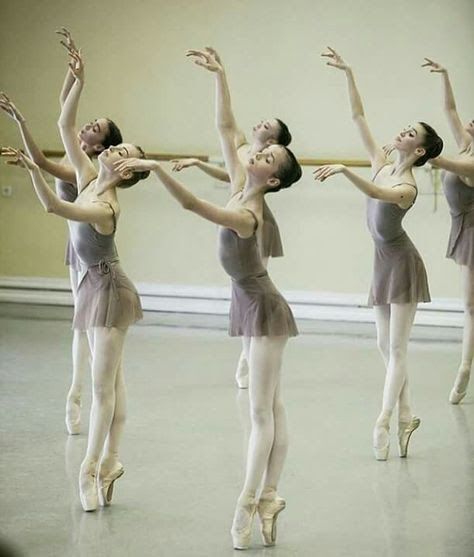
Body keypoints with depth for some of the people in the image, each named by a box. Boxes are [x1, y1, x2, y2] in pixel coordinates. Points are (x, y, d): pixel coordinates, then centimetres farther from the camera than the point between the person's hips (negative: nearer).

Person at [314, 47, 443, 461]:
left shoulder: (407, 188, -19)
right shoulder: (382, 165, 1)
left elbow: (376, 193, -42)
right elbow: (358, 117, 1)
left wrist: (344, 170, -51)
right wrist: (348, 74, -5)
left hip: (403, 264, -8)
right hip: (384, 262, 8)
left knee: (396, 348, -5)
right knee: (386, 347, 8)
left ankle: (385, 420, -5)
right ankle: (405, 416, 15)